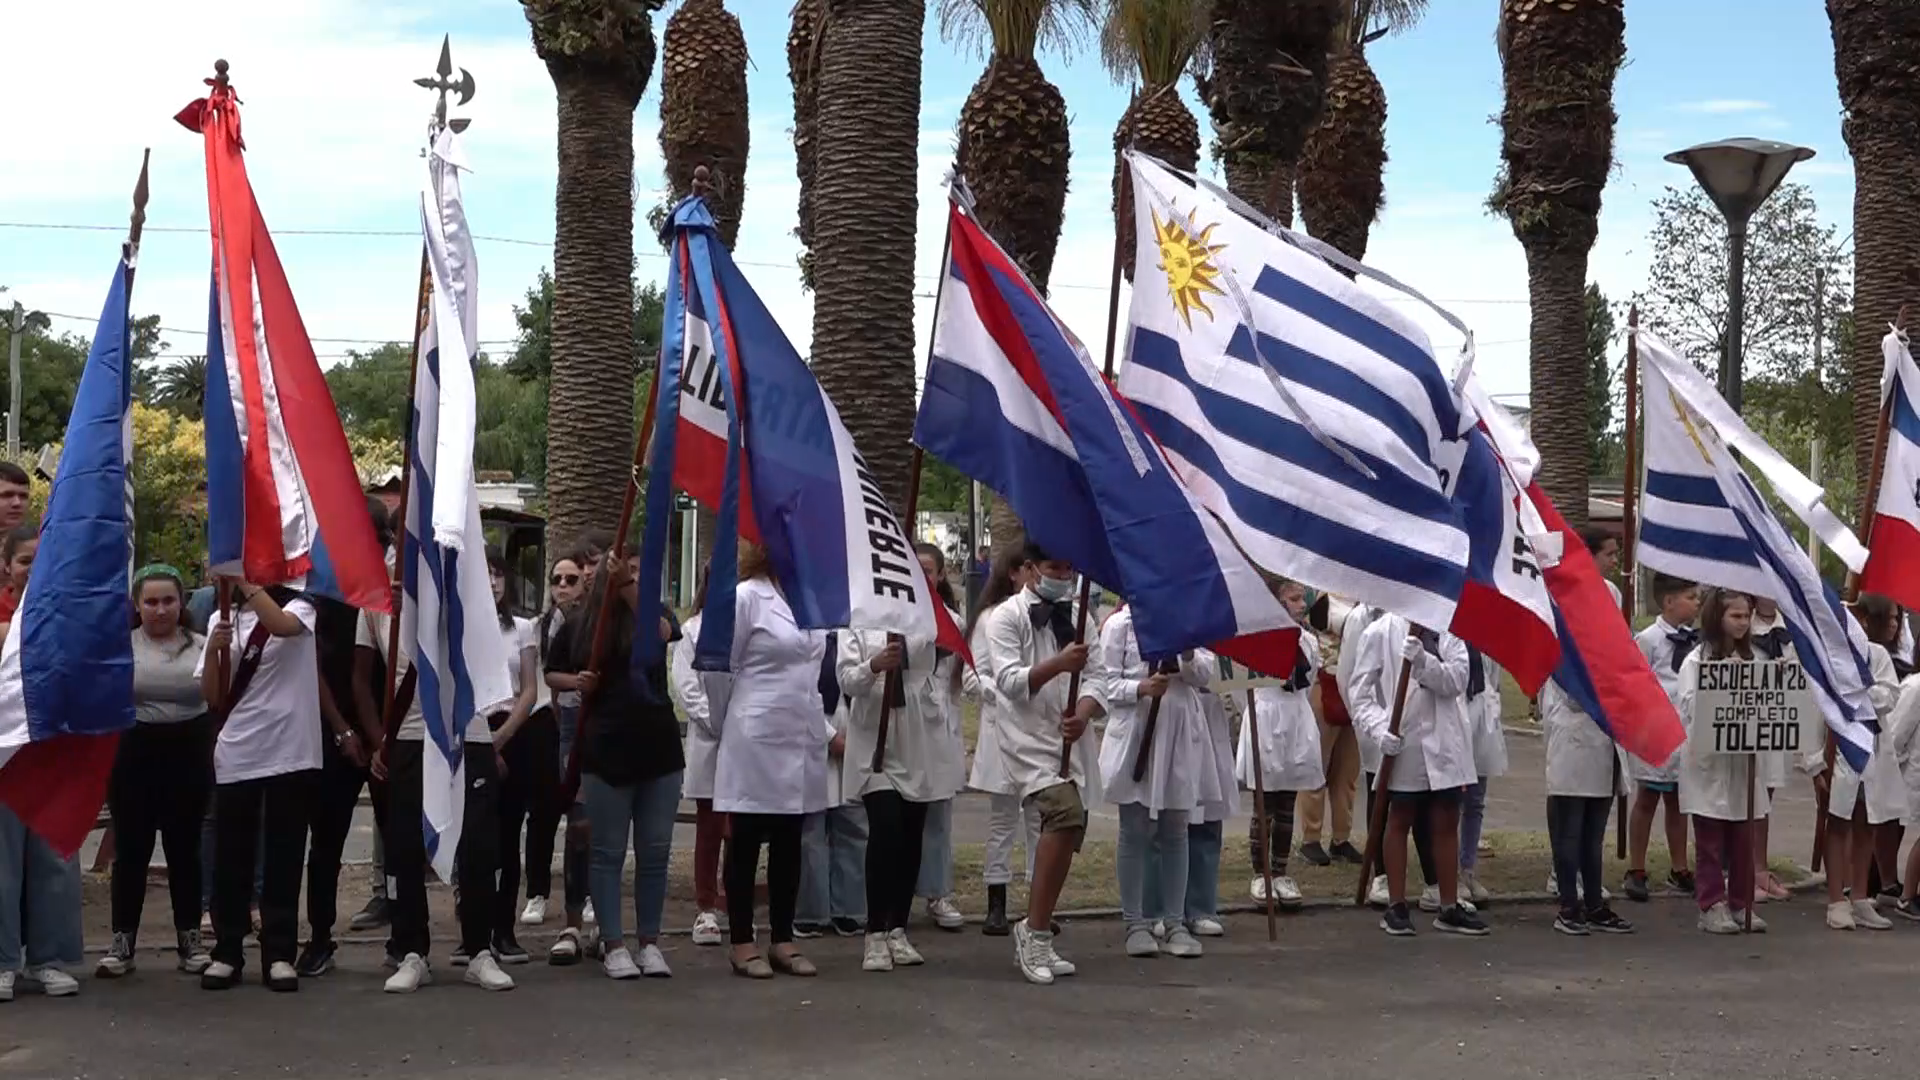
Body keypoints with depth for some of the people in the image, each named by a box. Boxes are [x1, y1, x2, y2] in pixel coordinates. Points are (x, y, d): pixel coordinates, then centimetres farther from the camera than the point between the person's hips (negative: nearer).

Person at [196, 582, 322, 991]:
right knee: (230, 859, 6)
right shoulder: (222, 619, 9)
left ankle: (279, 954, 8)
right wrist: (213, 650, -11)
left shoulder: (299, 608, 0)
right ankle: (227, 952, 15)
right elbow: (212, 697, 6)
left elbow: (282, 625, -26)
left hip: (290, 754, -3)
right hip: (235, 757, 3)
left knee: (283, 858, 3)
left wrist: (247, 582, -25)